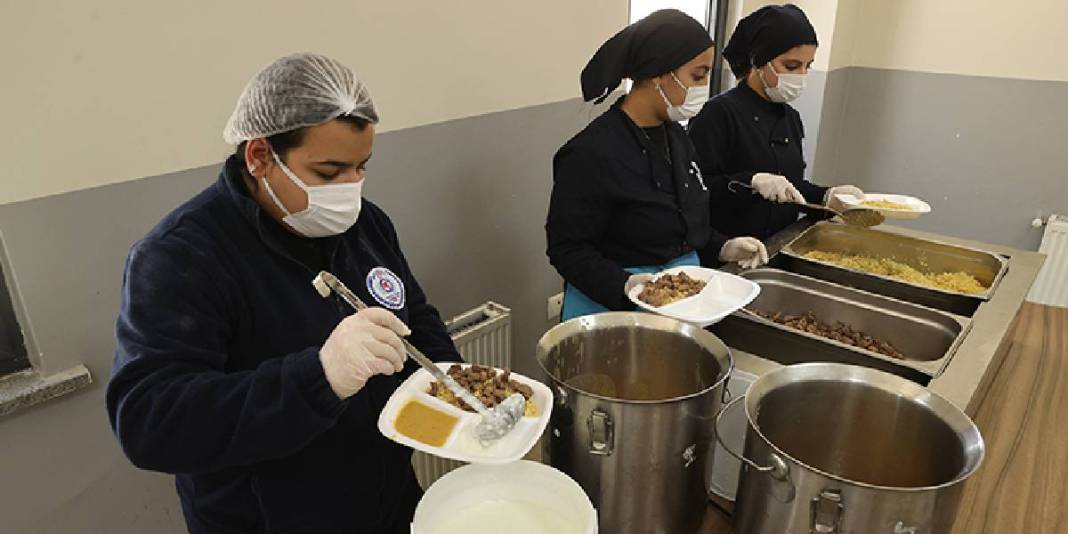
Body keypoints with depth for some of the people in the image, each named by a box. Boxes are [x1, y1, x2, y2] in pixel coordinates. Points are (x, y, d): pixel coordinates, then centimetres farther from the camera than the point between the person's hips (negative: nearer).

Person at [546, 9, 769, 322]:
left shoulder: (675, 136, 4)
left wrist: (722, 248, 2)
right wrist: (625, 285, -31)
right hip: (616, 308, -7)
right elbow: (566, 249, -19)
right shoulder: (593, 154, -22)